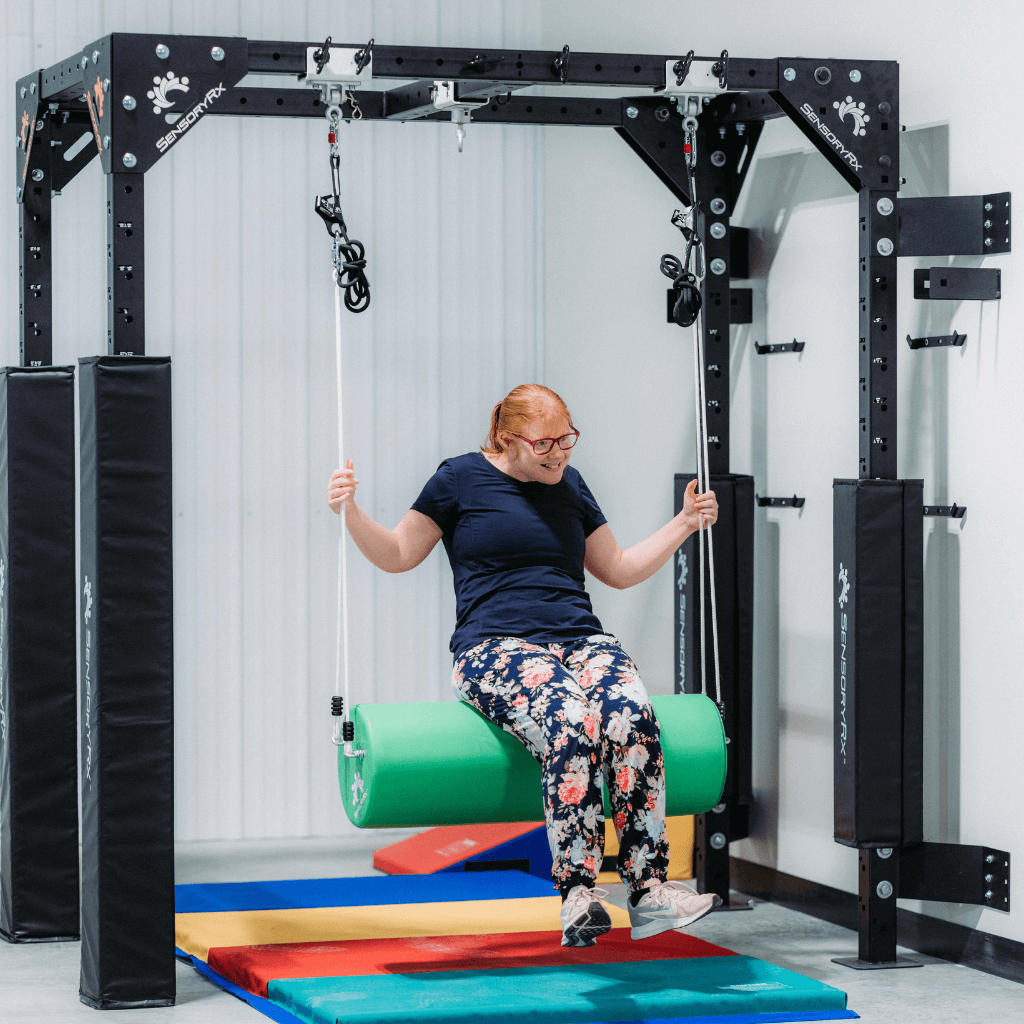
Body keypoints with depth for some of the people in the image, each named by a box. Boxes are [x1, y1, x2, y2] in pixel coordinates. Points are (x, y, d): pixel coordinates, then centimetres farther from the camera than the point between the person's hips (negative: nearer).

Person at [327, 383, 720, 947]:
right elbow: (398, 555, 12)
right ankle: (577, 896, -37)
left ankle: (648, 891, -32)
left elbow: (618, 570, 30)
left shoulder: (569, 484, 21)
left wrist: (684, 524, 24)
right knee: (571, 727, -36)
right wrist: (351, 513, -4)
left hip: (582, 640, 4)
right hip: (498, 644, -4)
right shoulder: (462, 478, 8)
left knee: (634, 719, -30)